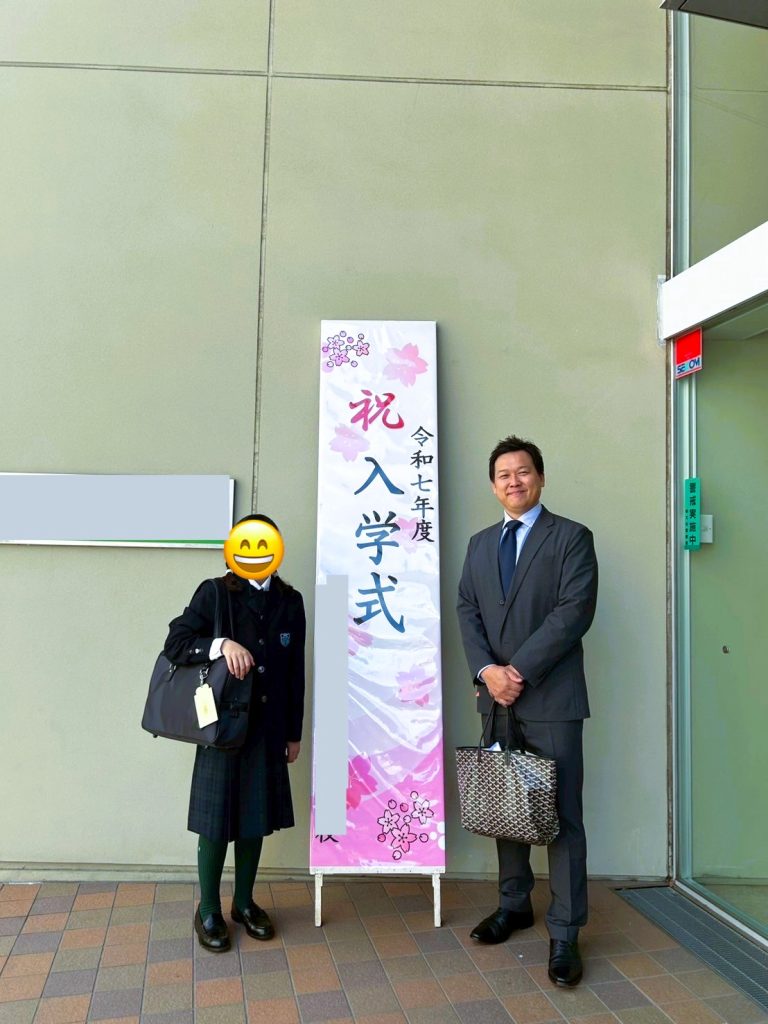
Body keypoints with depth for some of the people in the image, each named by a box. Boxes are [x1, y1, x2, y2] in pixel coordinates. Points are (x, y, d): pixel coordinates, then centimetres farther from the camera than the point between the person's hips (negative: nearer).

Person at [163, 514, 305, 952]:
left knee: (256, 817, 13)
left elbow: (296, 671, 7)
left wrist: (294, 732, 10)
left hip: (268, 728, 3)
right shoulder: (215, 593, -7)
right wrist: (221, 644, -27)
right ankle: (208, 911, 26)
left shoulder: (290, 601, 3)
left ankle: (245, 902, 33)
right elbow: (175, 643, -10)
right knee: (218, 818, 6)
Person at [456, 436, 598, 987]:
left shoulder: (572, 537, -2)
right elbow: (468, 611, 8)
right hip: (497, 697, 5)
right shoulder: (480, 543, 14)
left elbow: (574, 611, -12)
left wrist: (519, 670, -16)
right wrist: (487, 670, -9)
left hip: (551, 698, -5)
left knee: (562, 815, 1)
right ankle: (515, 905, 32)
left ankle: (565, 934, 12)